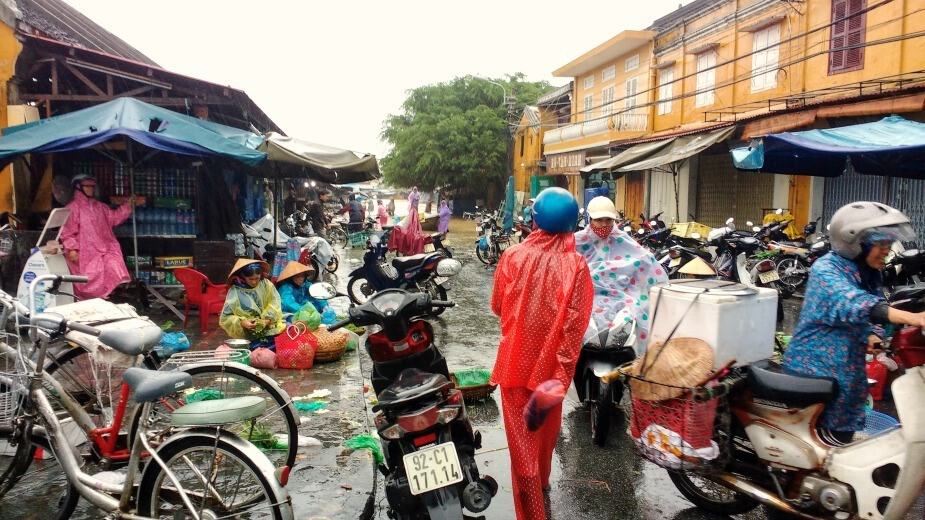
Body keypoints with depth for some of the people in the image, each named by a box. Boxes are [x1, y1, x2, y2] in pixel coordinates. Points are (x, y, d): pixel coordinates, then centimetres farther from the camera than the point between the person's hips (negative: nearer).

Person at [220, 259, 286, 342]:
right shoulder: (235, 291, -6)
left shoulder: (266, 284, 2)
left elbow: (275, 303, -1)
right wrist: (241, 323, -19)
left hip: (268, 329, 4)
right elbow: (225, 318, -4)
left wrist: (269, 318, -18)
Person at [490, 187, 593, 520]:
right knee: (546, 429, 25)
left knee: (522, 437, 8)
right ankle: (542, 480, 49)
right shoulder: (576, 265, -14)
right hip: (550, 363, 1)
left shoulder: (512, 257, -11)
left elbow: (497, 307, 2)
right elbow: (575, 327, -19)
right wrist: (562, 374, -15)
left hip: (515, 360, -1)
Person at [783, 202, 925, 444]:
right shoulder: (825, 269, -18)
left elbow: (861, 319, 13)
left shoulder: (869, 275, 9)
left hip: (848, 371, 8)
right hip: (814, 369, -8)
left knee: (843, 435, 15)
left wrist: (870, 337, -11)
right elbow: (853, 305, -36)